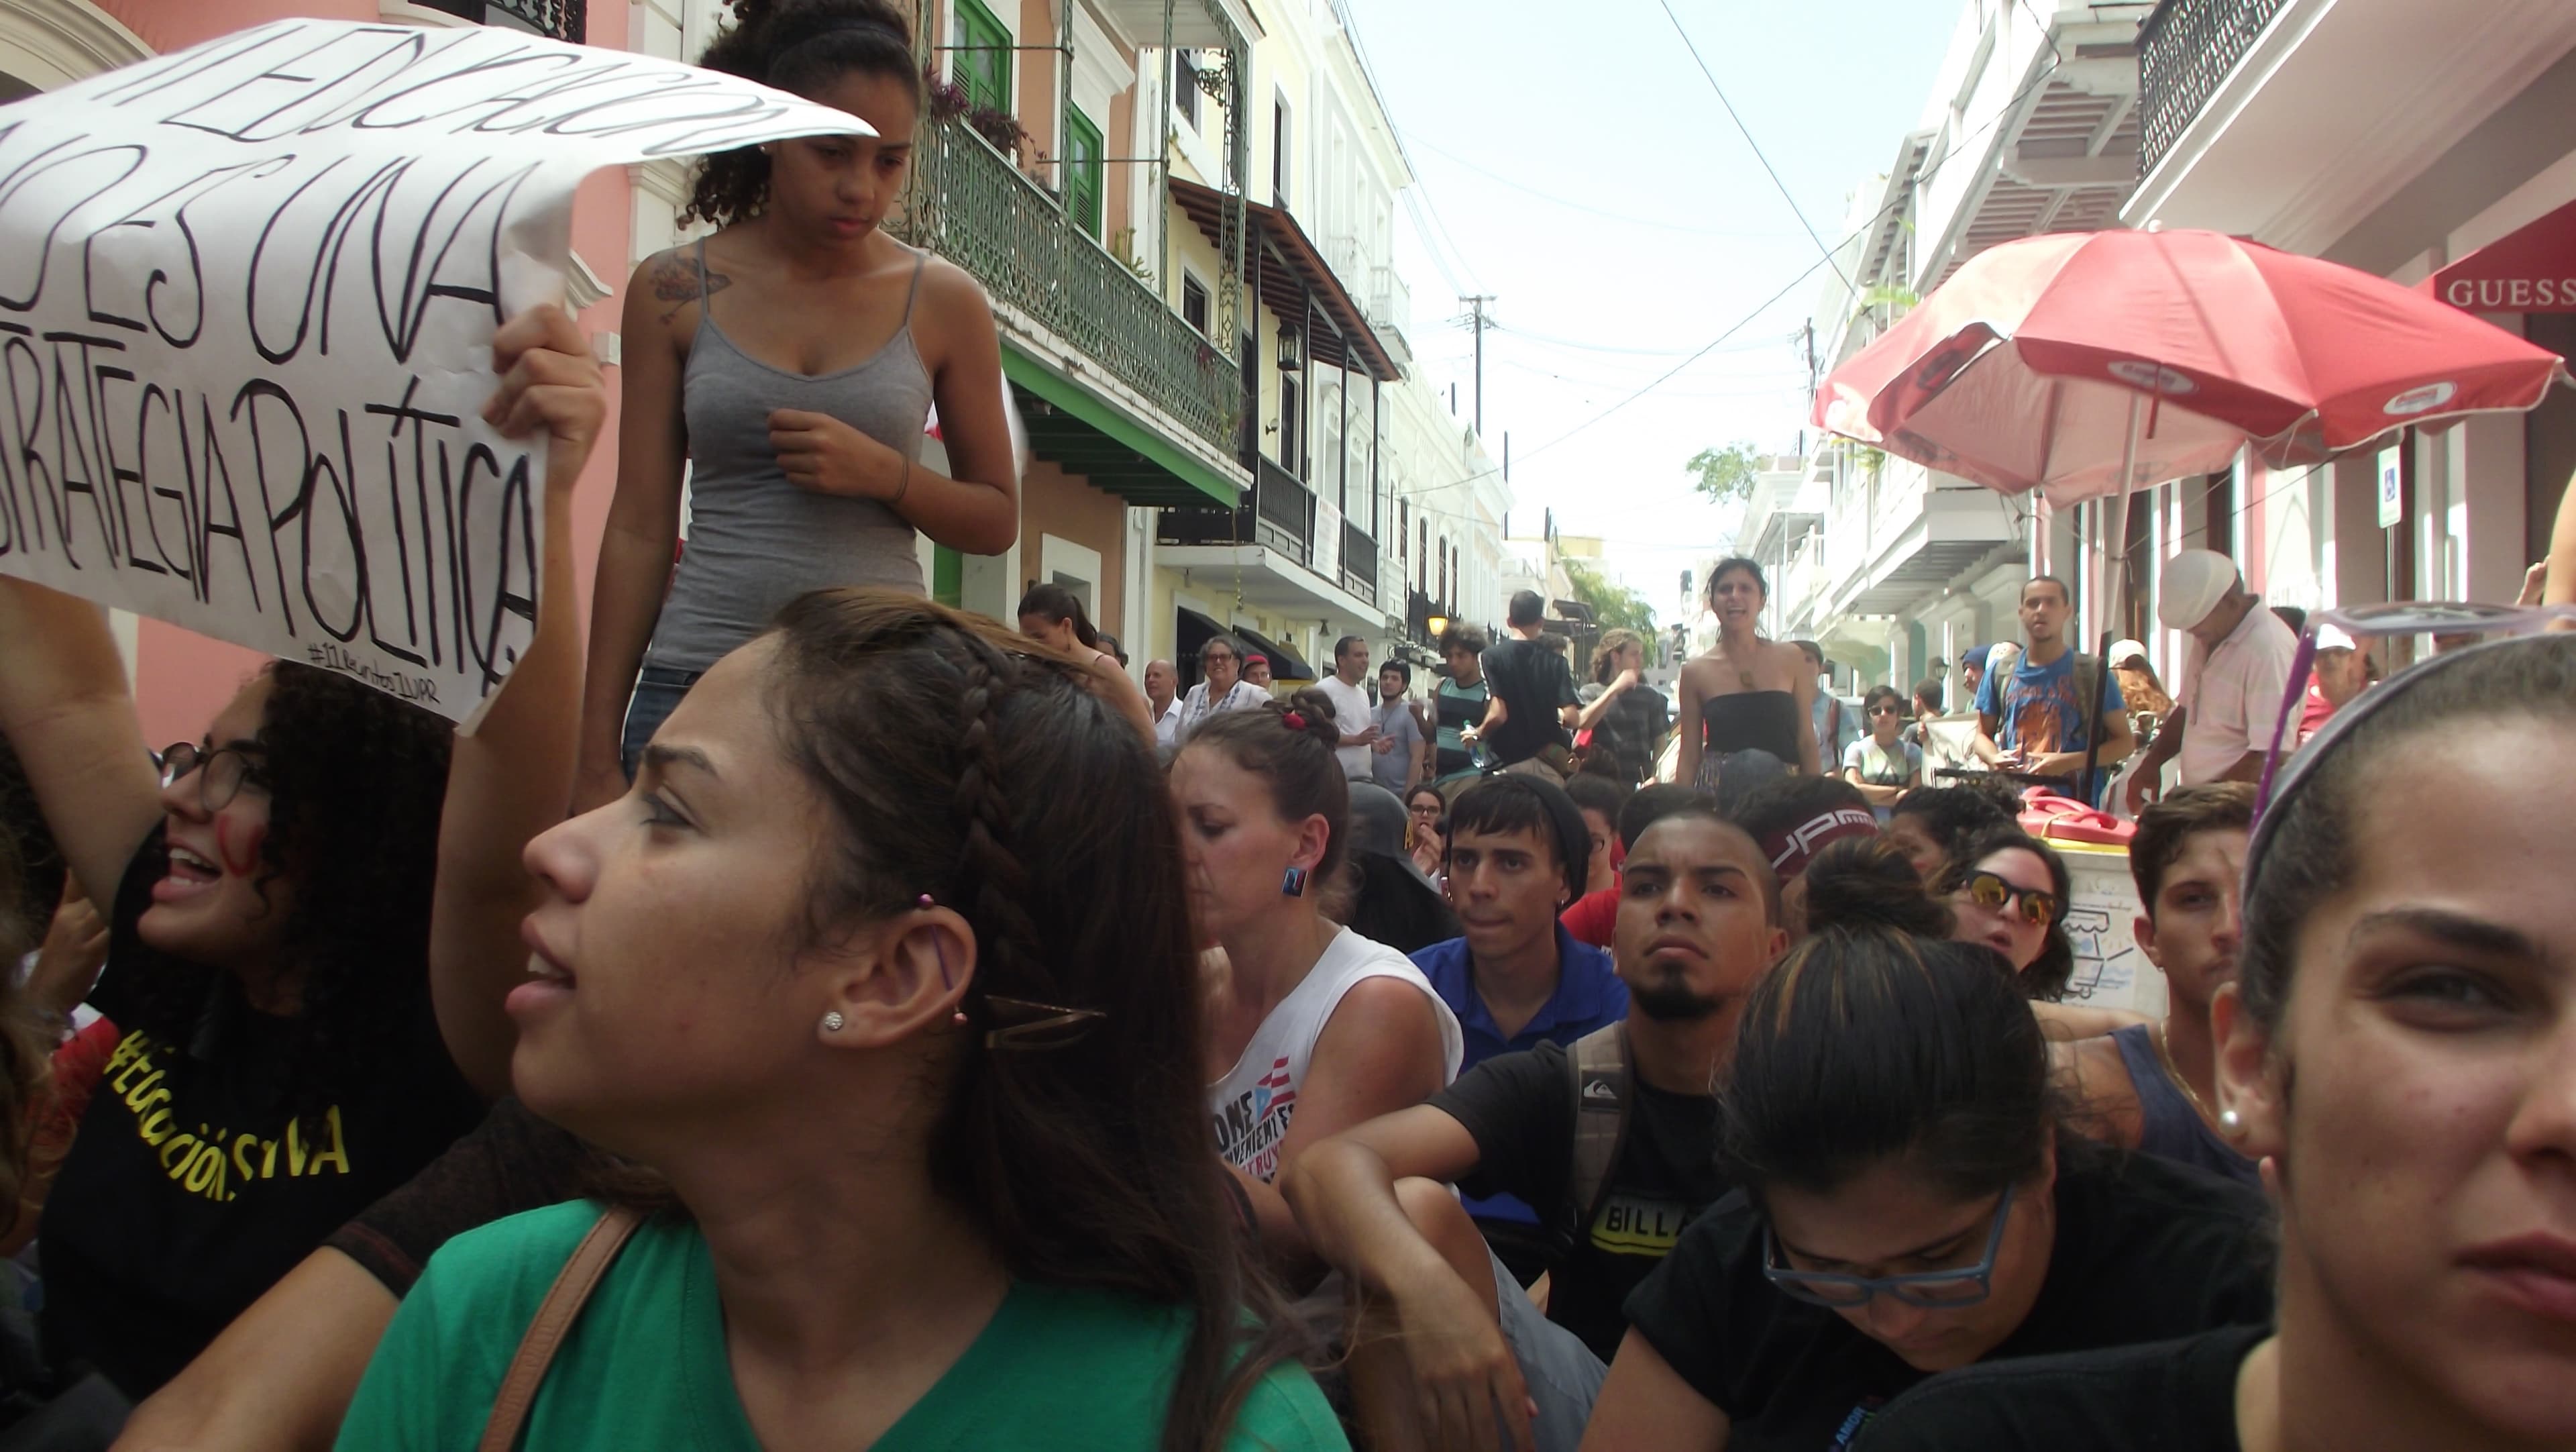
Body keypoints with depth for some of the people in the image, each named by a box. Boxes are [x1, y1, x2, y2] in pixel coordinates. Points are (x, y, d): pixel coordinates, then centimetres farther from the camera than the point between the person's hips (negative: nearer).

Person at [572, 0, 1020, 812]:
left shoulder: (942, 301, 4)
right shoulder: (674, 290, 4)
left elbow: (996, 521, 11)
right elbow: (639, 531, 5)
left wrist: (883, 472, -10)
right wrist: (598, 753, 2)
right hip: (696, 681, 0)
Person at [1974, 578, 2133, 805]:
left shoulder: (2092, 673, 2)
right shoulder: (2000, 672, 11)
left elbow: (2123, 743, 2)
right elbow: (1983, 734, 18)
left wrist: (2070, 761, -13)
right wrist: (1994, 758, -5)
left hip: (2075, 804, -2)